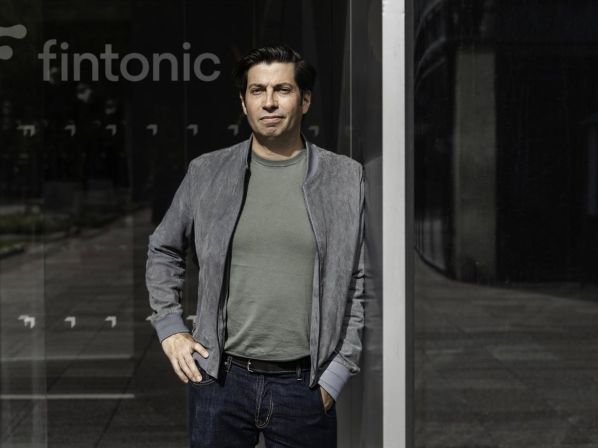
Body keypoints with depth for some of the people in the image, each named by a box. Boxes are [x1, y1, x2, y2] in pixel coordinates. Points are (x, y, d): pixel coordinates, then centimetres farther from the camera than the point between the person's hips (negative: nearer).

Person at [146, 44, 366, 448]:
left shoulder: (346, 179, 0)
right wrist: (170, 328, 7)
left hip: (305, 385, -1)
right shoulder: (206, 173, 3)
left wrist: (337, 373, -3)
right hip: (220, 379, 1)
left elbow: (361, 284, 1)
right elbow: (164, 251, 16)